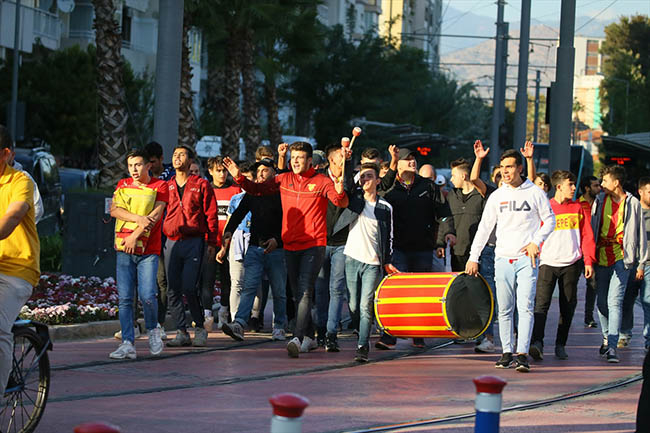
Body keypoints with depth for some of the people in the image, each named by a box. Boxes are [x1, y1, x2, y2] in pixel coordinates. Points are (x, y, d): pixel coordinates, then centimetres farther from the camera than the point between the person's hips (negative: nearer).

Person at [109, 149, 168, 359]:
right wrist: (138, 218, -13)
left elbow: (155, 215, -6)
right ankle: (128, 344, -4)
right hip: (124, 249, 3)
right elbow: (114, 209, 1)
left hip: (148, 249, -3)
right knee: (125, 298, -4)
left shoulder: (160, 186, 4)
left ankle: (152, 329, 14)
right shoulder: (123, 185, 15)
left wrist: (136, 235, -14)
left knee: (147, 295, -14)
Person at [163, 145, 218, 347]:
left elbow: (211, 215, 2)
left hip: (194, 242, -4)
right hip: (171, 243, 4)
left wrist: (212, 242, -4)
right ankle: (182, 332, 6)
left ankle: (200, 328, 4)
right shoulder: (167, 186, 13)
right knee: (173, 290, 0)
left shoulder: (201, 185, 3)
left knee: (189, 288, -12)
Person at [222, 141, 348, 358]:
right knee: (298, 293, 12)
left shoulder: (321, 181, -4)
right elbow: (258, 189, 12)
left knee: (305, 291, -17)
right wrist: (239, 177, -3)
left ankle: (297, 338, -26)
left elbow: (341, 203, -14)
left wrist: (339, 193, -36)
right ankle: (309, 337, 24)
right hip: (290, 246, 6)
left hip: (314, 245, -6)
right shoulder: (284, 180, 8)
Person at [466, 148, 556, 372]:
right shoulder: (496, 196, 9)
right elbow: (484, 227, 11)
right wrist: (473, 257, 7)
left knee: (525, 307, -12)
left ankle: (522, 354, -15)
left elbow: (549, 220, 7)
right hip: (503, 258, 3)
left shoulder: (535, 193, 1)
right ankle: (507, 352, 12)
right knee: (504, 309, 4)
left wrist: (536, 241, -8)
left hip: (526, 258, -3)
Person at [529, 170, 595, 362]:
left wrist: (588, 261, 2)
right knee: (541, 302, -15)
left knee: (568, 306, 5)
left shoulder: (578, 209, 10)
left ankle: (561, 345, 14)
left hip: (572, 264, 2)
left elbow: (587, 236, 10)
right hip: (548, 263, -2)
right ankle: (537, 343, -23)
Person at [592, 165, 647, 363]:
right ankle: (607, 338, 31)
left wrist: (640, 263, 3)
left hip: (621, 258, -4)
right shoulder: (600, 201, 9)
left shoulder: (633, 204, 0)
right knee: (601, 302, 9)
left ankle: (612, 348, -17)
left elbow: (640, 234, 5)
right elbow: (591, 229, 14)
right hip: (601, 257, 4)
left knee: (614, 301, -14)